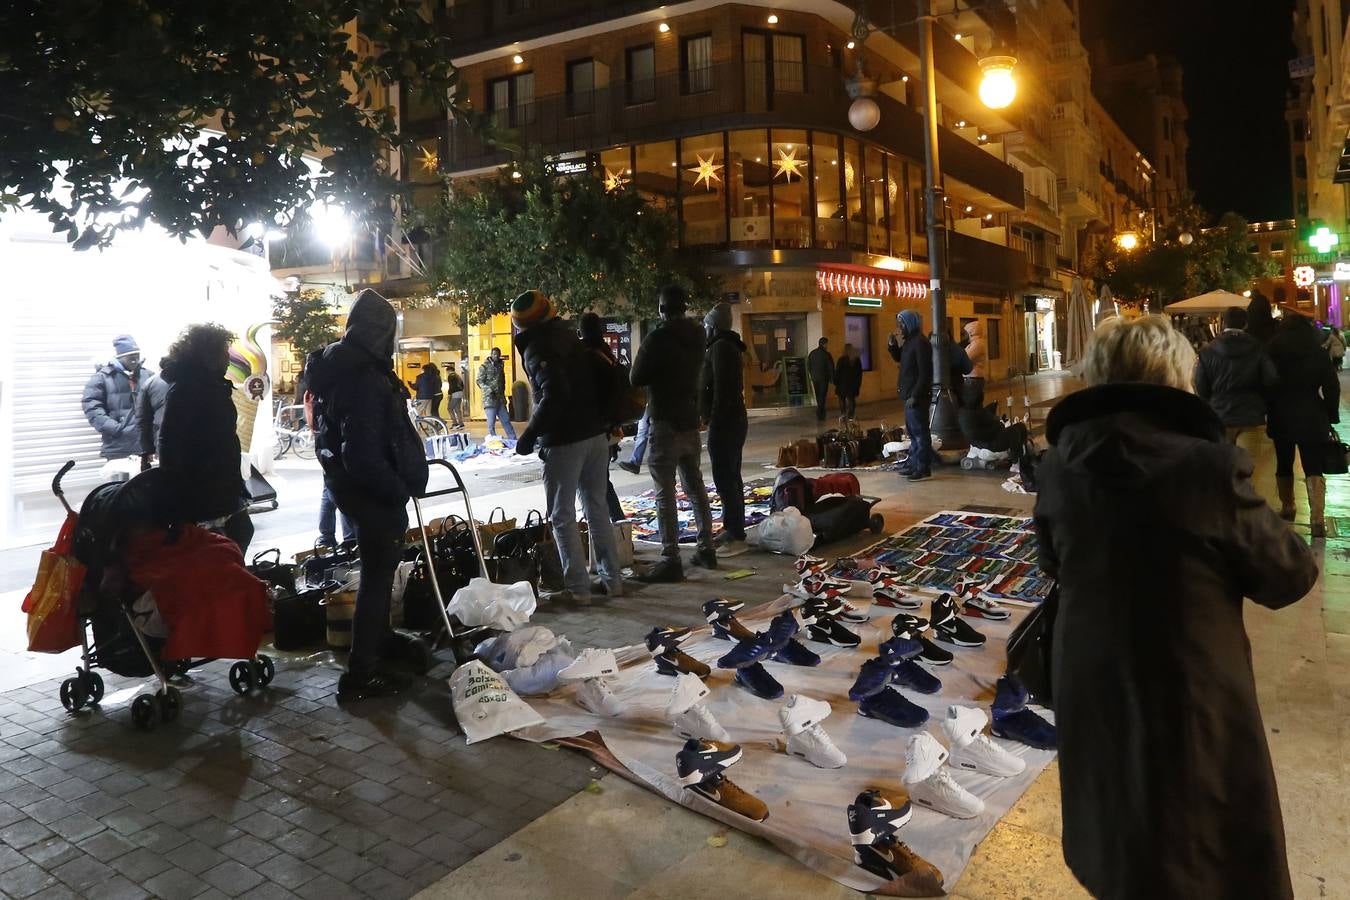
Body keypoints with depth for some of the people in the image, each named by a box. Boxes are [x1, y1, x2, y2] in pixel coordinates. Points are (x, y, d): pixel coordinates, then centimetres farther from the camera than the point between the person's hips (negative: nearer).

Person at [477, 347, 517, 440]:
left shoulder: (500, 365, 14)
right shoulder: (484, 366, -4)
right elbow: (480, 381, -9)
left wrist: (502, 392, 13)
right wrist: (488, 389, -23)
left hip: (500, 399, 6)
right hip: (489, 399, -6)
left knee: (506, 420, 9)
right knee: (491, 423, -4)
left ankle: (513, 440, 15)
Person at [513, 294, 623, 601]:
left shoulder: (537, 348, -12)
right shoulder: (569, 336, 14)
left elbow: (554, 395, -25)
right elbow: (593, 383, 18)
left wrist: (529, 435, -17)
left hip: (564, 441, -8)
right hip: (596, 434, 8)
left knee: (562, 516, 2)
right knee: (597, 509, 15)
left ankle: (578, 587, 4)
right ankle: (612, 579, 19)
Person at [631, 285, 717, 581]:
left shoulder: (658, 338, -15)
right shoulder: (696, 336, 6)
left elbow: (636, 379, -9)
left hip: (665, 423, -7)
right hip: (690, 421, 8)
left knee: (665, 493, -6)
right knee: (695, 487, 15)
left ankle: (671, 560, -6)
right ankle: (706, 549, 22)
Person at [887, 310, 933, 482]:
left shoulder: (920, 342, -15)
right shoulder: (909, 341, 14)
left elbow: (925, 373, -20)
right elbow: (899, 358, 27)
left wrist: (915, 396, -22)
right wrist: (892, 344, 7)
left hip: (917, 396, -10)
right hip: (909, 394, 10)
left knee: (920, 431, -6)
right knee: (912, 431, 14)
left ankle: (924, 469, -2)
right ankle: (914, 464, 21)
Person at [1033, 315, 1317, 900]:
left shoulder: (1058, 468, -9)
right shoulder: (1210, 468, -22)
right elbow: (1290, 578, -7)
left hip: (1090, 690, 4)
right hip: (1194, 696, -4)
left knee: (1118, 852, 27)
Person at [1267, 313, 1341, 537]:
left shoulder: (1272, 353, -1)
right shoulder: (1319, 354, -1)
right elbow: (1332, 387, -1)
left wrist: (1266, 413, 8)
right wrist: (1331, 415, 6)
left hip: (1281, 417, 1)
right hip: (1312, 417, 0)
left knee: (1284, 465, 17)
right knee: (1313, 468, -4)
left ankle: (1287, 508, 29)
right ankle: (1316, 518, -16)